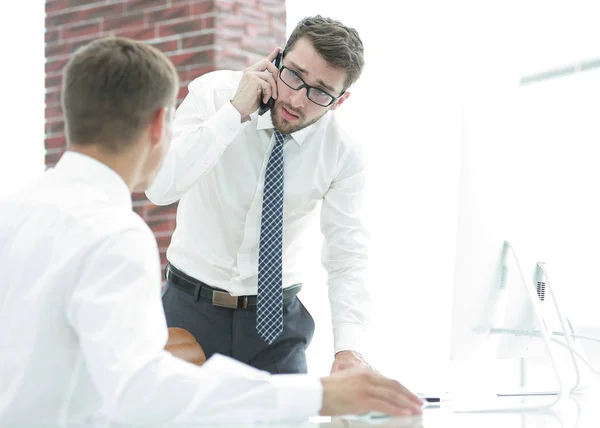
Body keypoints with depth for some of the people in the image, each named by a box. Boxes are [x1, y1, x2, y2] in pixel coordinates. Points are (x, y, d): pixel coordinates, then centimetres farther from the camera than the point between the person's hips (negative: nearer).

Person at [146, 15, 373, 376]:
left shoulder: (344, 154, -11)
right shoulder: (213, 94, -14)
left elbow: (347, 258, -11)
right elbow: (159, 187, -28)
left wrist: (350, 346, -26)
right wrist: (234, 112, -31)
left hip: (277, 317, 1)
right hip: (192, 307, -1)